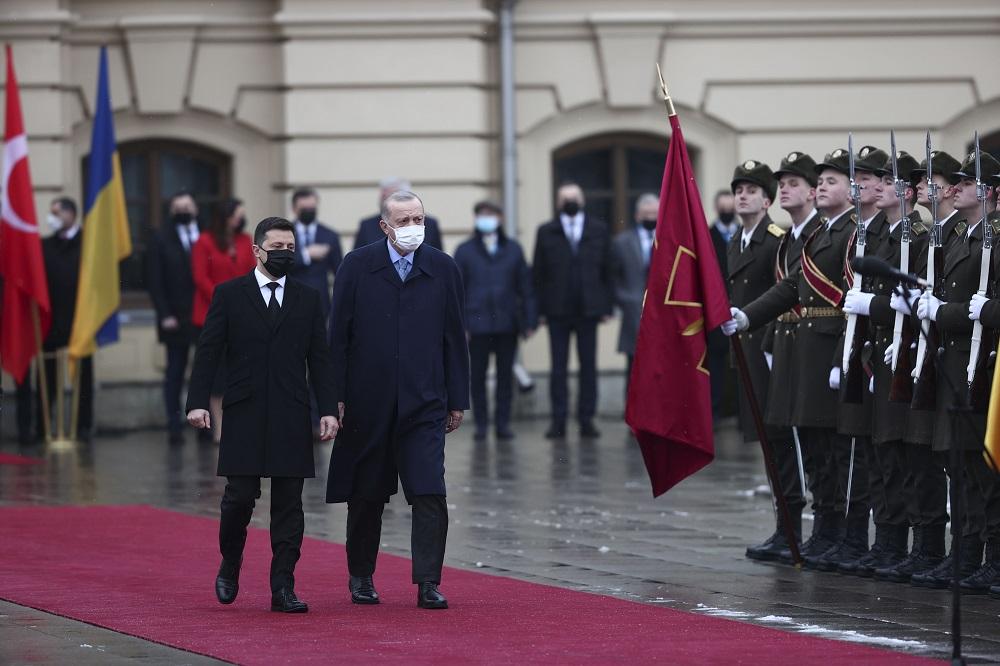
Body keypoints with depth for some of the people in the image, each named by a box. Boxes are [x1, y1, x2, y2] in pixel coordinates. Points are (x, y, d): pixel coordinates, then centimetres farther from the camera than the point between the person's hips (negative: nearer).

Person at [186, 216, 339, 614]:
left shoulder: (308, 299, 10)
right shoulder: (229, 295, 4)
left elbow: (319, 359, 9)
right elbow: (208, 352, 0)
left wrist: (328, 409, 0)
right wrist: (197, 402, -10)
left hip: (291, 417, 2)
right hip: (244, 416, -2)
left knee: (288, 503, 0)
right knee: (240, 496, -4)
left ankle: (283, 588, 3)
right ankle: (230, 566, 21)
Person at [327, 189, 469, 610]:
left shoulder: (443, 269, 4)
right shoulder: (358, 266, 0)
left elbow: (454, 338, 7)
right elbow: (338, 335, 1)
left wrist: (457, 401, 6)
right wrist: (337, 397, -4)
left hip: (424, 403, 0)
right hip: (367, 401, 0)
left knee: (430, 494, -9)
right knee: (366, 496, 10)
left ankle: (428, 584, -6)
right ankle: (361, 577, 24)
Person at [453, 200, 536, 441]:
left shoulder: (512, 249, 9)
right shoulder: (465, 251, 5)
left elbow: (525, 286, 9)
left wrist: (529, 321, 4)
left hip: (507, 323, 1)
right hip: (478, 324, -1)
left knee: (505, 375, 5)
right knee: (478, 375, 3)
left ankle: (503, 423, 12)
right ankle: (481, 423, 10)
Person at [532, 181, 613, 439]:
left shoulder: (598, 230, 7)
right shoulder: (546, 232, 4)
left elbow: (607, 270, 7)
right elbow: (538, 272, 3)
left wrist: (606, 306, 1)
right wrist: (539, 309, -3)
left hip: (588, 309, 1)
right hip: (557, 311, -1)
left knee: (588, 365, 2)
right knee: (558, 367, 0)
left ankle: (586, 419, 7)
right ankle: (559, 420, 3)